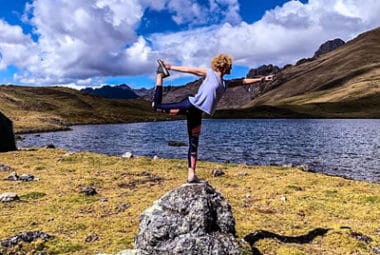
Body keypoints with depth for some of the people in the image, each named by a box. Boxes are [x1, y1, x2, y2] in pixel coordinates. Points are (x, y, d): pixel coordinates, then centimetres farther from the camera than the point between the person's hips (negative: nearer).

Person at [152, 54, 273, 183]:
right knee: (156, 106, -12)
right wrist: (171, 67, 3)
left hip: (196, 112, 6)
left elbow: (243, 81, 29)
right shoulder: (209, 73, 4)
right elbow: (189, 69, 4)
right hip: (191, 105, -6)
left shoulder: (225, 83, 22)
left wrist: (261, 79, 30)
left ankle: (191, 175, 5)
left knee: (194, 144, 4)